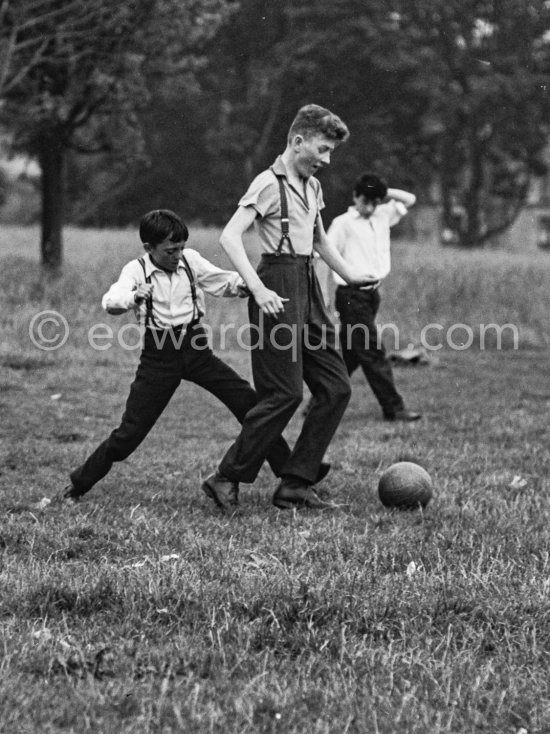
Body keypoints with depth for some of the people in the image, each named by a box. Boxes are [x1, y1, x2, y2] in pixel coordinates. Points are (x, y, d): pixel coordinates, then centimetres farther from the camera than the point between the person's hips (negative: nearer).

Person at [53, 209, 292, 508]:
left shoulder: (191, 261, 2)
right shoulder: (136, 270, -8)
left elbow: (227, 282, 8)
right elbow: (110, 301, -24)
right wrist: (135, 297, -47)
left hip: (195, 349, 3)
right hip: (159, 355, -3)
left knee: (250, 404, -8)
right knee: (130, 431, -4)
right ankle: (77, 485, 14)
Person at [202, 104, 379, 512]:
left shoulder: (312, 186, 16)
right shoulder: (270, 184, -10)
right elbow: (230, 237, -20)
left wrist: (349, 275, 34)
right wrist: (258, 289, -29)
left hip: (308, 286, 9)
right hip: (279, 287, -9)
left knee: (336, 387, 3)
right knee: (285, 393, -12)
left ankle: (295, 485, 7)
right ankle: (226, 479, -1)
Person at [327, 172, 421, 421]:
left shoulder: (382, 216, 12)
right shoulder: (343, 223, -7)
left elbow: (409, 199, 22)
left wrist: (384, 193, 8)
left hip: (372, 293, 7)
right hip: (352, 295, -7)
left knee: (349, 354, 11)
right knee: (373, 353, -6)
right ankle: (393, 408, -5)